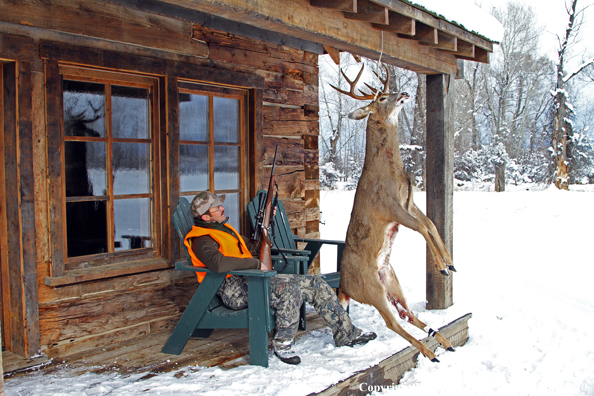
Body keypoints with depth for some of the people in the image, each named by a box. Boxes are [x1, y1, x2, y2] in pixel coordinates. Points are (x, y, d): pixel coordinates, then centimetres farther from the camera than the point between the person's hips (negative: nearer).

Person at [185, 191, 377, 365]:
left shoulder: (224, 228, 21)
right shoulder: (202, 240, -11)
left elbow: (253, 248, 30)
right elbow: (218, 263, -32)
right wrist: (256, 264, -23)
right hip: (234, 288, -9)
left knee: (314, 284, 1)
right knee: (289, 289, -34)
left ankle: (346, 333, 11)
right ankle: (282, 344, -15)